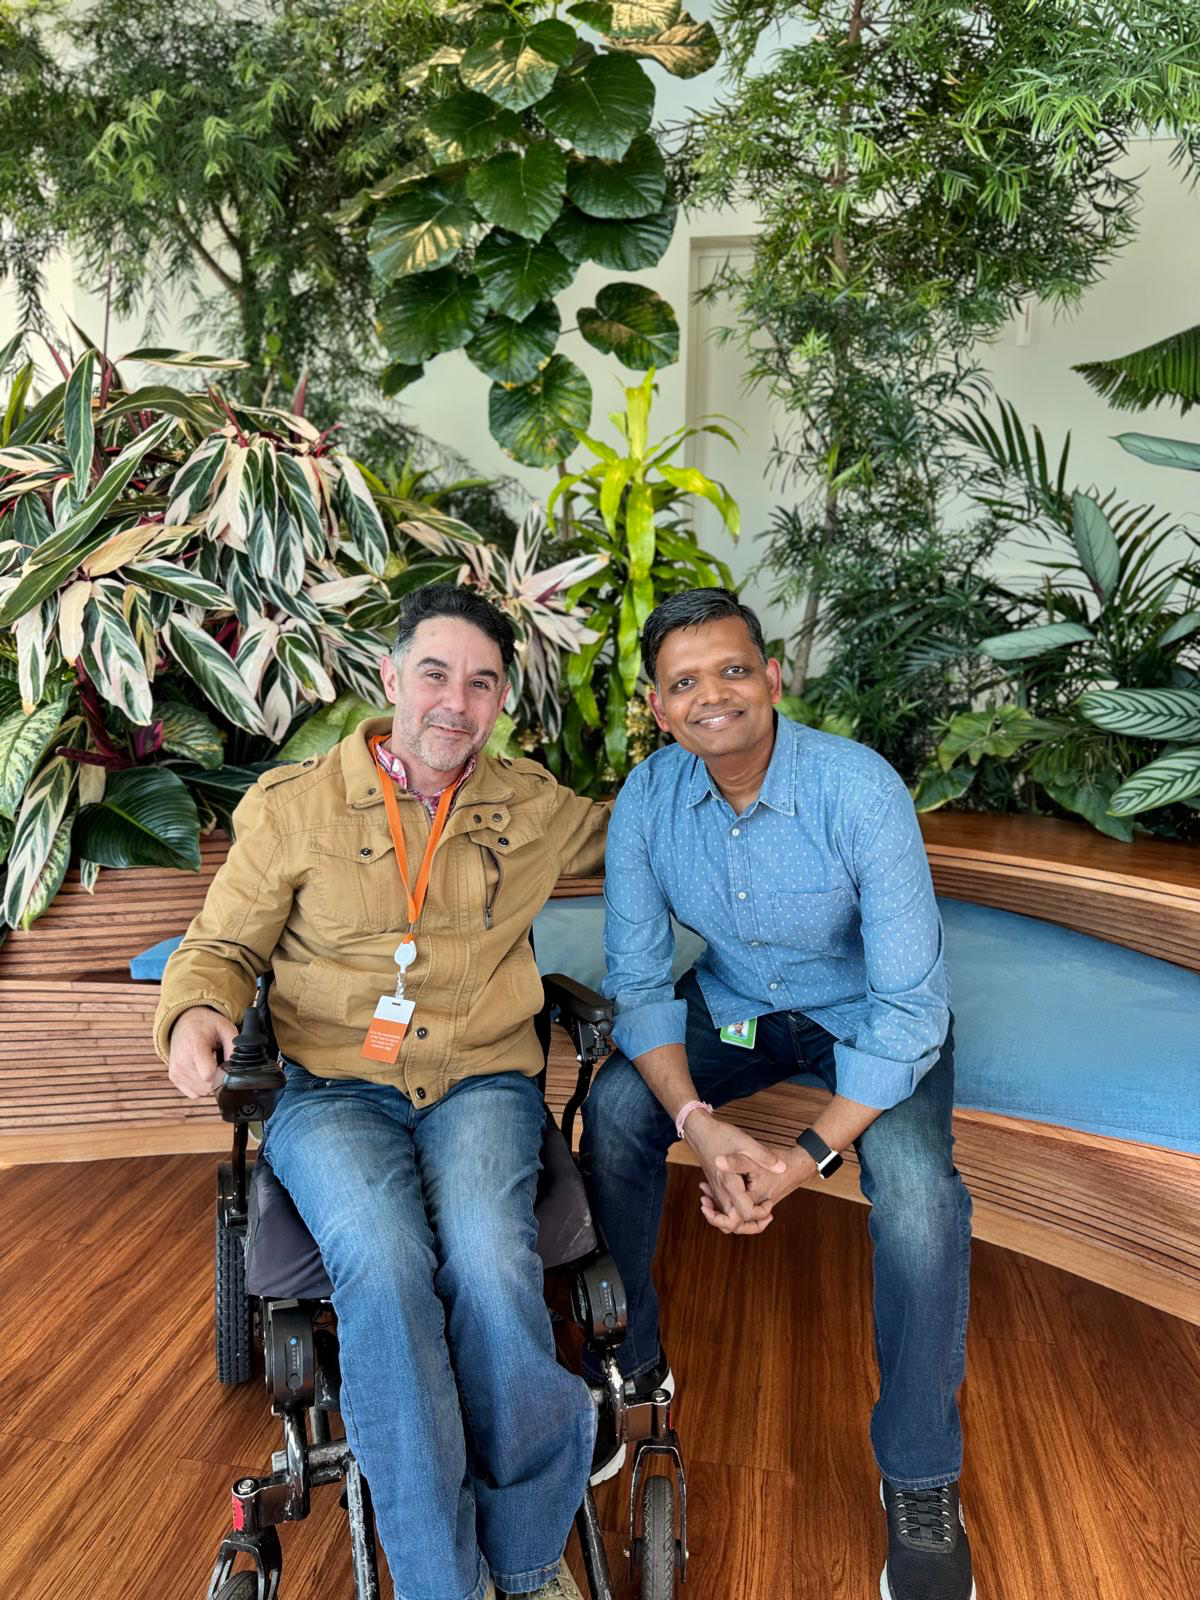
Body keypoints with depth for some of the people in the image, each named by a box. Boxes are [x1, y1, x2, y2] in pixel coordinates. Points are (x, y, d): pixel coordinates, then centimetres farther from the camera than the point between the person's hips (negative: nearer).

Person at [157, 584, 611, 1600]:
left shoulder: (532, 807, 11)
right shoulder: (292, 806, 5)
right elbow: (223, 946, 11)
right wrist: (195, 1011, -10)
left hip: (483, 1083, 1)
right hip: (334, 1089, -1)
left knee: (488, 1261, -29)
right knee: (384, 1266, -31)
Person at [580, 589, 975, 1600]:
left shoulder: (860, 789, -28)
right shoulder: (648, 799, -16)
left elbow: (910, 1006, -26)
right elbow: (637, 981, -12)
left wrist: (810, 1157, -32)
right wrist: (699, 1121, -28)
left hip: (870, 1019, -3)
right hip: (734, 1005, 3)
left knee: (918, 1190, -29)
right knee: (612, 1111, -22)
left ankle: (921, 1479, -3)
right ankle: (628, 1363, 5)